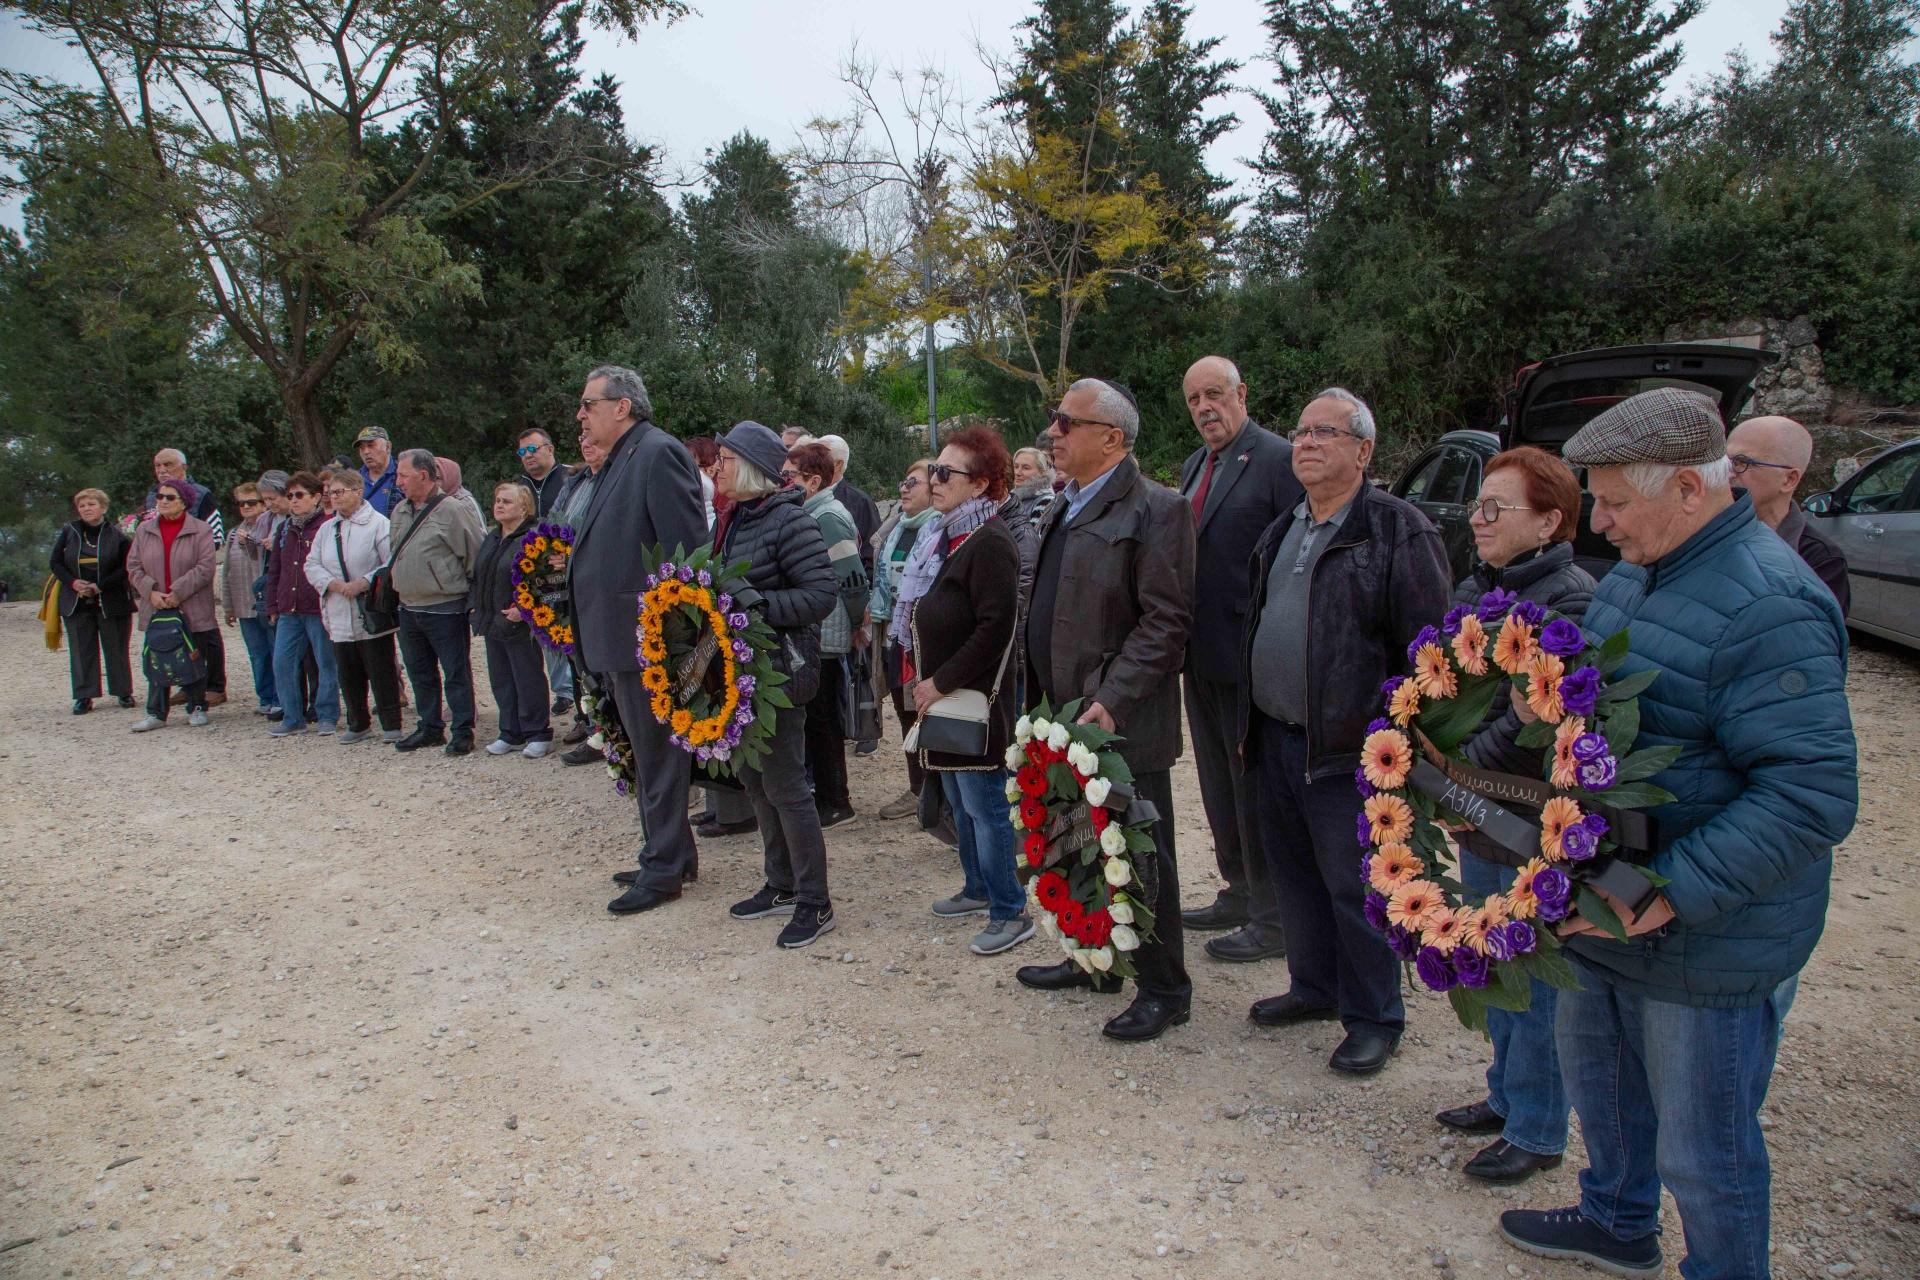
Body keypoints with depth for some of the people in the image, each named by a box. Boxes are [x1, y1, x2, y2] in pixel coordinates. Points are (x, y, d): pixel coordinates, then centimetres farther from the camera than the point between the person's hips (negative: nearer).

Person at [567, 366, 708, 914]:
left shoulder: (658, 454, -15)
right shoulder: (618, 461, 16)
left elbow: (688, 548, -21)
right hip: (621, 639, 10)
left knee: (657, 752, 0)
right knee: (647, 751, 18)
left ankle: (663, 869, 10)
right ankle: (670, 854, 30)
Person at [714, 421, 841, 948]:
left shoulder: (789, 522, -16)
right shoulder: (732, 521, 11)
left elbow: (823, 593, -22)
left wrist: (756, 605, -26)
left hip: (778, 671, -9)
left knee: (785, 787, -4)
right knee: (755, 781, 16)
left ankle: (815, 903, 7)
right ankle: (782, 886, 30)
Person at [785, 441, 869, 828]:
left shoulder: (827, 517, -16)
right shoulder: (807, 514, 14)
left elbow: (852, 577, -20)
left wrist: (858, 624, -10)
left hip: (822, 637, -10)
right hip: (808, 636, 10)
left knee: (821, 719, -1)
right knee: (815, 717, 15)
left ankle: (835, 801, 9)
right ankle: (825, 792, 25)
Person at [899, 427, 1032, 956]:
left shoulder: (989, 542, -17)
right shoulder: (945, 534, 12)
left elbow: (995, 628, -24)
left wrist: (941, 682, -19)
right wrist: (923, 677, 12)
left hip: (975, 697, -10)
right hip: (942, 694, 10)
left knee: (983, 804, -3)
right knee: (959, 801, 19)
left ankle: (1010, 912, 7)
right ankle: (978, 888, 34)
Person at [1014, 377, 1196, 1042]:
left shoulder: (1153, 510, -13)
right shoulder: (1063, 508, 14)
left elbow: (1166, 620, -17)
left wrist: (1111, 700, -22)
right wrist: (1040, 699, 14)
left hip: (1123, 722, -8)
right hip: (1066, 714, 8)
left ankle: (1163, 988, 17)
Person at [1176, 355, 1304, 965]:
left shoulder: (1278, 460, -11)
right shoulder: (1194, 466, 14)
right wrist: (1183, 641, 9)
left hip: (1251, 658, -8)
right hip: (1203, 659, 8)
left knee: (1258, 790, 1)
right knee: (1220, 787, 18)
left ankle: (1273, 919, 14)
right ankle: (1239, 894, 34)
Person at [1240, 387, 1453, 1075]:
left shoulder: (1400, 530, -11)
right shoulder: (1281, 532, 13)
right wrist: (1251, 724, 19)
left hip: (1349, 752, -7)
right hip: (1274, 741, 8)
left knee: (1356, 889, 3)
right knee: (1294, 875, 18)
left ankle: (1375, 1018, 20)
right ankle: (1314, 986, 36)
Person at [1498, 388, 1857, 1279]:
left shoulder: (1770, 606, -25)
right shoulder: (1635, 574, 6)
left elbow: (1812, 796, -28)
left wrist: (1670, 894, -31)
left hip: (1709, 943, -9)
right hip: (1605, 908, 9)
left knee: (1702, 1150, 10)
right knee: (1597, 1074, 28)